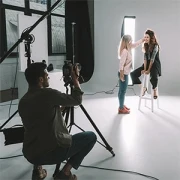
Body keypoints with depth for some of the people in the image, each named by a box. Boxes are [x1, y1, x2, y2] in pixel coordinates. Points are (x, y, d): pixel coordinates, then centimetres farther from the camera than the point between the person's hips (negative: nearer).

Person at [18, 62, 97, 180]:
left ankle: (37, 169, 21)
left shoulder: (22, 101, 8)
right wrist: (75, 80, 13)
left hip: (30, 154, 7)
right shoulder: (49, 94, -12)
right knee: (91, 137, 11)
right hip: (52, 152, -7)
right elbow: (77, 100, 0)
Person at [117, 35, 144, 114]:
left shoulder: (128, 49, 5)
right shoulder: (124, 51, -22)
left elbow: (136, 44, 22)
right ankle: (121, 108, 9)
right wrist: (121, 75, -24)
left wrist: (143, 39, 24)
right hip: (123, 74, -10)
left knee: (122, 90, 18)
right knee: (122, 91, 0)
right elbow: (121, 64, -25)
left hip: (125, 73, 10)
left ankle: (122, 105, 30)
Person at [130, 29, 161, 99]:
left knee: (154, 78, -36)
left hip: (155, 65, -6)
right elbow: (145, 58, -2)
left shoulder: (155, 46, -15)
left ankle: (154, 89, 0)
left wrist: (148, 70, -20)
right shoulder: (145, 45, 5)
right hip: (147, 64, 7)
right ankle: (144, 87, 9)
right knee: (133, 74, -10)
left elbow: (152, 59, -19)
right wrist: (144, 69, -11)